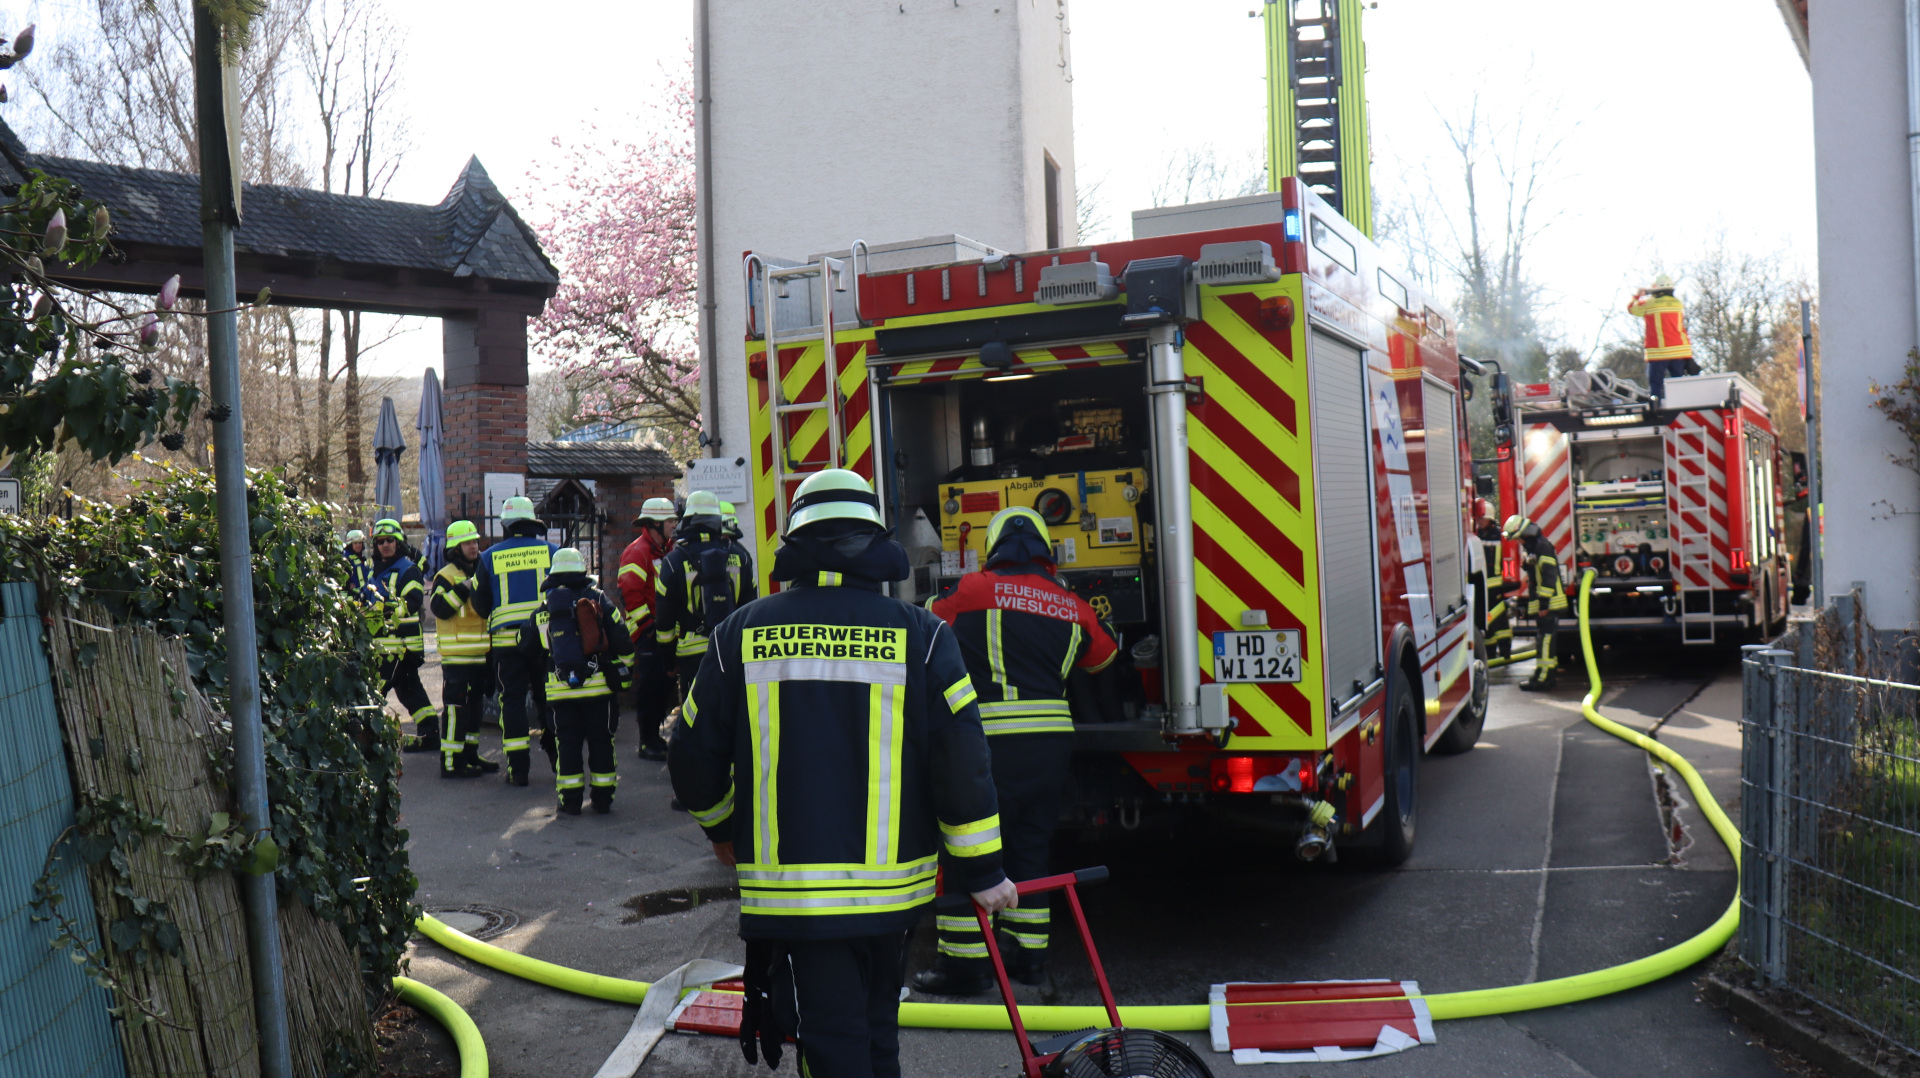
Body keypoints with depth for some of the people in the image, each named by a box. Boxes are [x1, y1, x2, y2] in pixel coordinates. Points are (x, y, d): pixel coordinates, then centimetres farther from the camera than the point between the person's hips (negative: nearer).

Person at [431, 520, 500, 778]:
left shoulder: (480, 572, 17)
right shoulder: (446, 576, -7)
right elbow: (440, 608, -21)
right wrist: (465, 588, -24)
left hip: (480, 654, 8)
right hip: (456, 655, -8)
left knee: (474, 705, 14)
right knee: (455, 707, -9)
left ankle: (470, 755, 23)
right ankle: (450, 762, -6)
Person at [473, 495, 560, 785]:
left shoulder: (489, 557, 2)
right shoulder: (549, 551, -1)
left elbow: (480, 605, 7)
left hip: (506, 639, 0)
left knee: (512, 700, 6)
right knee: (548, 699, 11)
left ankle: (518, 768, 4)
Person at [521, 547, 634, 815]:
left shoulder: (543, 610, 7)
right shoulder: (600, 600, 2)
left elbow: (527, 649, 17)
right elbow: (623, 642, 0)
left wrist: (544, 664, 34)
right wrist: (623, 673, 11)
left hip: (561, 689, 1)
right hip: (599, 685, -1)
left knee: (567, 743, 9)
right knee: (601, 741, 8)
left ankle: (571, 800, 8)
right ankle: (603, 799, 10)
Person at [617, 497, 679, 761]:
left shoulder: (667, 550, 17)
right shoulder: (637, 552, -11)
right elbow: (629, 593, -19)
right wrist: (647, 624, -19)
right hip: (648, 634, -9)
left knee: (664, 684, 13)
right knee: (650, 687, -5)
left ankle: (655, 736, 24)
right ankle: (647, 743, 2)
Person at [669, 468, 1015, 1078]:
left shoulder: (741, 634, -2)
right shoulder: (919, 634, -5)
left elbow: (694, 759, 4)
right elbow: (962, 764, -8)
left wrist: (723, 830, 24)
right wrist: (982, 872, 3)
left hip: (789, 886, -1)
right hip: (891, 886, 2)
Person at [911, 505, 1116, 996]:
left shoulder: (976, 590, -3)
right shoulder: (1072, 607, 10)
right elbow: (1102, 657, 25)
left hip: (992, 740, -5)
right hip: (1053, 741, 5)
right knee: (1030, 846, 17)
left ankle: (964, 961, 4)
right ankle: (1030, 954, 23)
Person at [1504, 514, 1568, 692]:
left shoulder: (1542, 547, -15)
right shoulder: (1530, 548, 17)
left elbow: (1549, 576, -21)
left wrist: (1544, 602, -23)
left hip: (1548, 603, -10)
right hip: (1540, 603, 10)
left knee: (1545, 638, -10)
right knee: (1546, 638, 15)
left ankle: (1543, 678, -11)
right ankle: (1551, 673, 22)